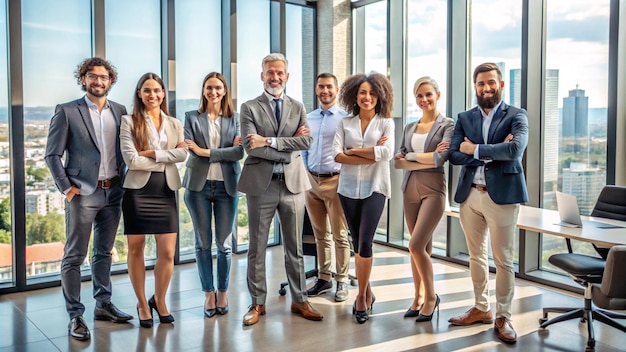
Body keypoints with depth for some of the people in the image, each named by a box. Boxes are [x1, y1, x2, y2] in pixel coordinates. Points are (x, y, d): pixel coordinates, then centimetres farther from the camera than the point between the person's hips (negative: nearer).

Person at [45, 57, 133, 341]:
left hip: (113, 192, 4)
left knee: (104, 252, 15)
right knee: (74, 256, 2)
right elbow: (53, 155, -4)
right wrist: (66, 188, -9)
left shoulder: (119, 111, 8)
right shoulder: (67, 112, -3)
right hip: (83, 193, -4)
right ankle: (75, 315, 11)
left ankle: (103, 305, 27)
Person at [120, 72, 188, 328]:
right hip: (138, 191, -2)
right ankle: (142, 303, 25)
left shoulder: (174, 124, 10)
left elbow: (183, 155, -5)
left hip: (166, 192, 3)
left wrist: (152, 153, -13)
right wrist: (167, 157, -5)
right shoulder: (129, 121, 0)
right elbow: (131, 160, -11)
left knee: (167, 253, 2)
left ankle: (159, 300, 26)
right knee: (136, 250, 7)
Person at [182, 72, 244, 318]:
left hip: (226, 186, 0)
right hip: (199, 185, 0)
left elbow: (239, 152, -7)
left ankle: (222, 293, 20)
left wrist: (206, 152, -14)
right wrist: (226, 149, -12)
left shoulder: (235, 118, 6)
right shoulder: (192, 118, 6)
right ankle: (209, 293, 19)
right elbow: (190, 148, -8)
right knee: (203, 243, 7)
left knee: (224, 244, 5)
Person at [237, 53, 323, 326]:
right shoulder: (249, 108, 1)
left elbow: (306, 141, -6)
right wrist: (288, 146, -12)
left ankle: (299, 301, 23)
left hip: (292, 183, 2)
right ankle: (258, 303, 19)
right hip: (261, 184, -2)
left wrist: (270, 141, -15)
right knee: (257, 248, 6)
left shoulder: (298, 108, 10)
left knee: (294, 247, 11)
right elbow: (250, 147, -12)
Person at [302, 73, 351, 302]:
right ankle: (324, 278, 23)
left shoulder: (345, 118, -5)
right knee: (320, 234, 13)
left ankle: (342, 281, 11)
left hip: (335, 181, -5)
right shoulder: (308, 118, 11)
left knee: (339, 235, 1)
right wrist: (305, 173, 9)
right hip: (311, 181, 5)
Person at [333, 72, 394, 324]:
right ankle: (367, 292, 26)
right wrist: (371, 154, -13)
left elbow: (387, 153, -15)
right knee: (357, 242, 10)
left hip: (374, 188, -3)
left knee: (365, 242, -9)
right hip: (349, 188, 3)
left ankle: (362, 297, 7)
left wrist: (353, 151, -8)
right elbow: (337, 155, -6)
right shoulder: (345, 123, 6)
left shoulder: (386, 122, 1)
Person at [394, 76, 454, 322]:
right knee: (422, 247, 11)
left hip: (433, 189, -5)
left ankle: (431, 296, 8)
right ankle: (419, 298, 20)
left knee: (416, 245, -11)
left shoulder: (447, 125, -1)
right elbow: (397, 162, 3)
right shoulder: (410, 128, 13)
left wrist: (410, 156, -4)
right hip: (410, 189, 5)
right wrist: (426, 160, -11)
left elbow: (440, 158, -16)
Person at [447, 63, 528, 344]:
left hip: (502, 194, -4)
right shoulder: (464, 118, 10)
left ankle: (503, 316, 16)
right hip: (469, 195, 4)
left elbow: (516, 149, -20)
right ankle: (481, 309, 29)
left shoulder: (516, 116, -1)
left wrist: (475, 149, -11)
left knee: (503, 260, 3)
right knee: (476, 256, 14)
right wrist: (494, 153, -13)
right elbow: (454, 155, -3)